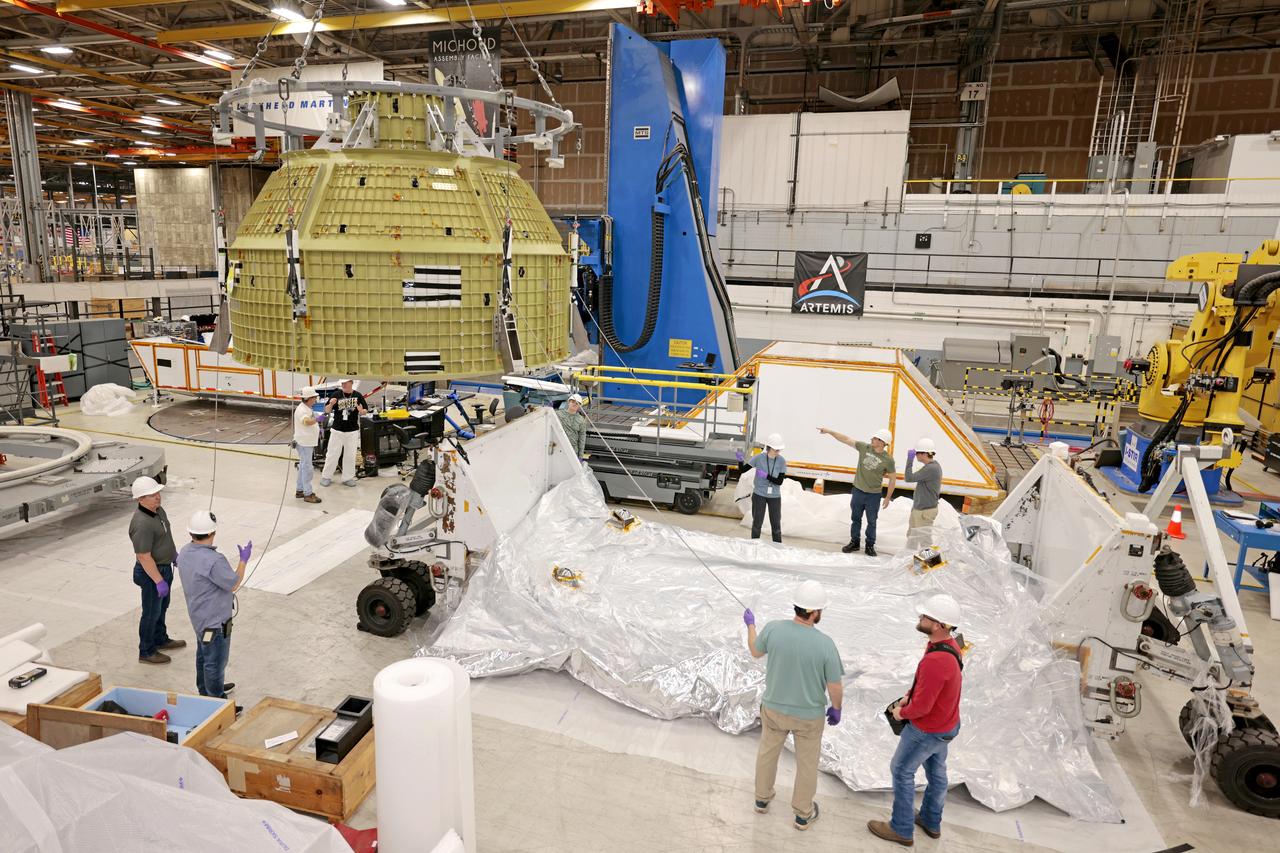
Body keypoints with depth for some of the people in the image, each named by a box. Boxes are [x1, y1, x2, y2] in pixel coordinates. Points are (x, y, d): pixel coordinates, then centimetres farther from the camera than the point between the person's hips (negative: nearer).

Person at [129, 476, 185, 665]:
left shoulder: (158, 510, -1)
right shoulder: (142, 524, -31)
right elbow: (144, 557, -28)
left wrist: (175, 555, 24)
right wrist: (159, 581, -25)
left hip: (164, 567, 9)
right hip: (151, 572, -9)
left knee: (162, 606, 25)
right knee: (152, 612, 7)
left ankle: (161, 640, 43)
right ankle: (146, 652, 23)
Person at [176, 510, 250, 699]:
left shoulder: (185, 552, -5)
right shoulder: (214, 561, -33)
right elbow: (234, 584, -21)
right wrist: (244, 559, -11)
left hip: (199, 616, 9)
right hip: (215, 621, -9)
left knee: (203, 654, 26)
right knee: (215, 662, 6)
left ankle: (205, 690, 45)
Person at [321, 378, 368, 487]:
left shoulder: (358, 396, 1)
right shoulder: (336, 395, -2)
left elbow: (365, 411, 6)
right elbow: (327, 411, 1)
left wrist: (361, 411, -18)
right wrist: (331, 404, -20)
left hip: (352, 431, 1)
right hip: (337, 430, -1)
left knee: (350, 455, 9)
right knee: (332, 454, 4)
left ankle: (348, 478, 19)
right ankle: (326, 476, 15)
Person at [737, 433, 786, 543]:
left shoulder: (782, 461, -9)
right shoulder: (759, 458, -12)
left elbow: (779, 481, -11)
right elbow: (742, 469, -4)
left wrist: (766, 476, -25)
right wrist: (740, 460, -25)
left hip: (775, 496, 1)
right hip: (759, 494, -1)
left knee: (776, 524, 8)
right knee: (757, 522, 9)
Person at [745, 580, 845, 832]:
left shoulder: (773, 628, -23)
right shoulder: (825, 644, -29)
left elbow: (756, 651, -1)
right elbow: (835, 686, -17)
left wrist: (750, 625, 17)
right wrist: (836, 709, 4)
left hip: (774, 707, 2)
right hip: (809, 714, -2)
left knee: (768, 752, 27)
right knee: (807, 763, 22)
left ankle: (762, 799, 48)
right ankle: (803, 814, 41)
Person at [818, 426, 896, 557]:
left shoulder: (888, 460, -13)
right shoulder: (864, 447, -6)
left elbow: (892, 479, -4)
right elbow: (846, 439, -5)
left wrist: (888, 497, -1)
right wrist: (829, 431, -10)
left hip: (873, 495, -3)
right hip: (858, 491, 3)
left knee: (871, 521, 8)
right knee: (856, 519, 15)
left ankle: (870, 546, 22)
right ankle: (854, 542, 29)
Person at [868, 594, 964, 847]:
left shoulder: (935, 661, -41)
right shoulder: (949, 644, -10)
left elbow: (921, 706, -31)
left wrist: (901, 712, -12)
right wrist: (908, 696, 4)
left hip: (926, 730, -8)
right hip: (945, 722, 8)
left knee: (901, 771, 12)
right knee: (935, 770, 26)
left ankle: (901, 829, 30)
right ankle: (931, 821, 47)